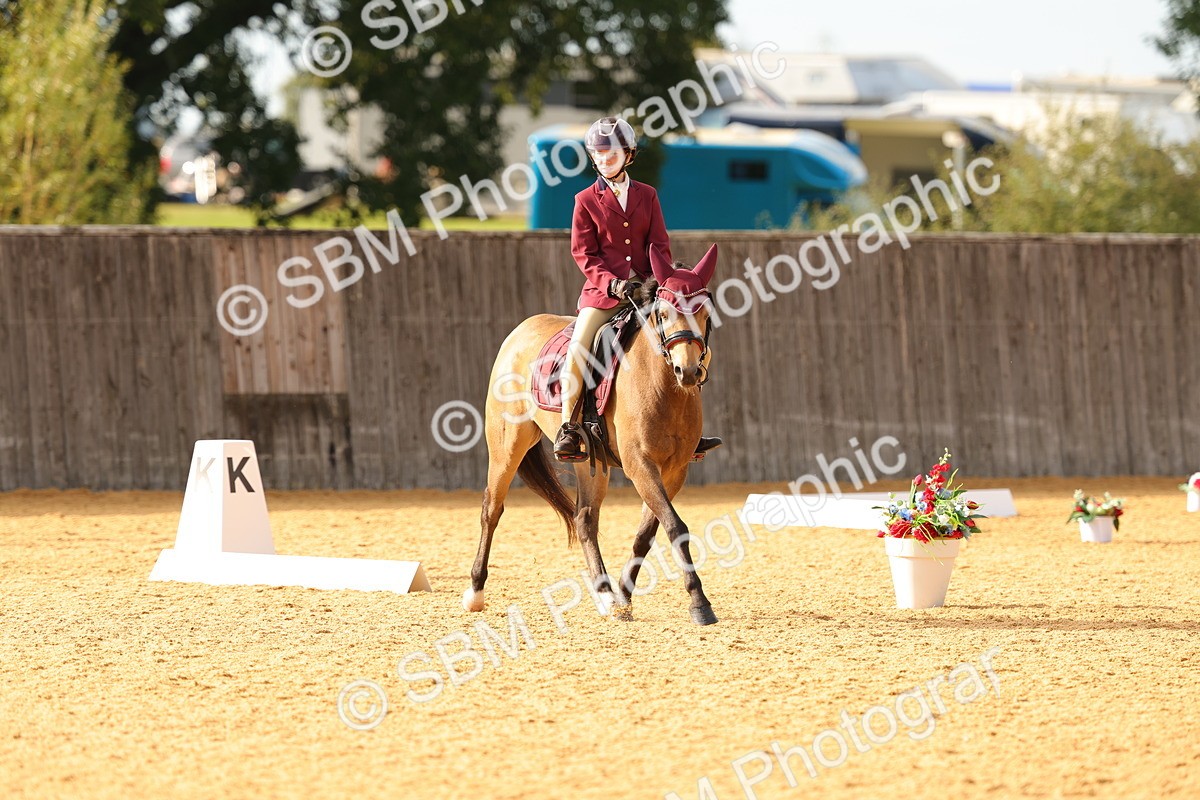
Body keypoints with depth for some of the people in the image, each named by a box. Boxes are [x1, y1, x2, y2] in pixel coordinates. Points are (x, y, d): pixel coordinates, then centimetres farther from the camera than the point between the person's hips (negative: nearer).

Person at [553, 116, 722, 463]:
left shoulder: (647, 196, 10)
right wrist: (613, 283, -16)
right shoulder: (587, 200, 3)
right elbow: (584, 253, -2)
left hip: (645, 289, 3)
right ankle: (568, 428, -17)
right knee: (577, 349, -24)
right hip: (603, 291, -3)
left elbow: (660, 246, 8)